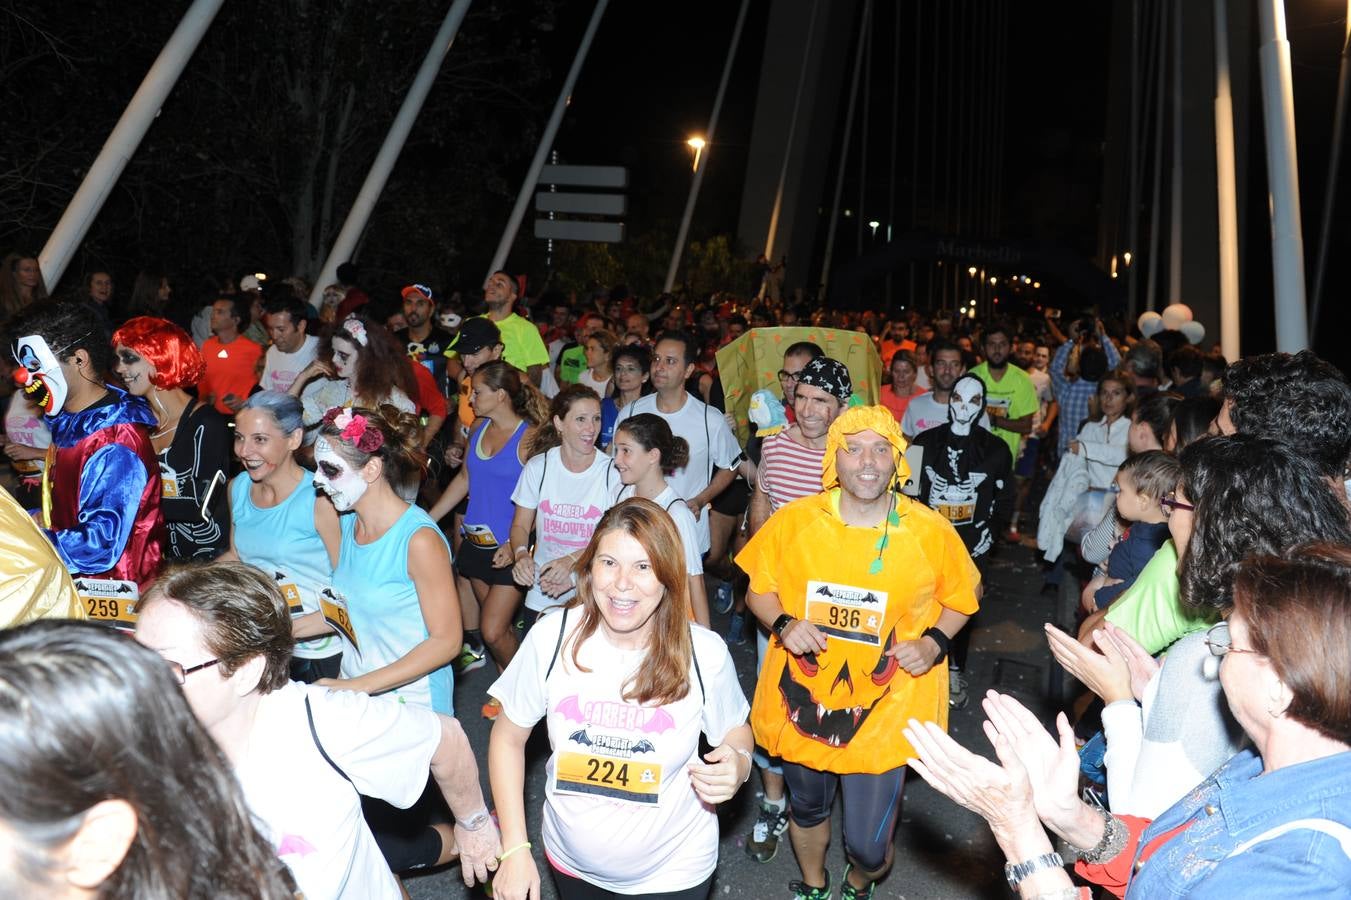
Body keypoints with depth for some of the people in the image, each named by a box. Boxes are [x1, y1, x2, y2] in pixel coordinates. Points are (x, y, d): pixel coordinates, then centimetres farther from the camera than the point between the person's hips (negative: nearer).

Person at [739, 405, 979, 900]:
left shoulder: (932, 532, -11)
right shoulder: (793, 521, -10)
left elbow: (960, 597, 5)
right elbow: (759, 588, 4)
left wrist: (934, 642, -12)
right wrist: (783, 624, -16)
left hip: (884, 713, -2)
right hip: (802, 703, 2)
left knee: (867, 847, 3)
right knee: (806, 809, 25)